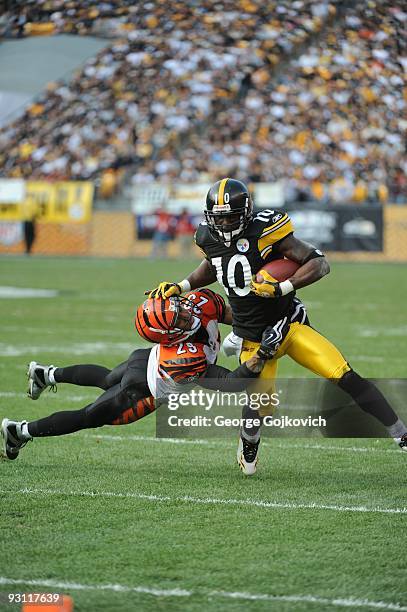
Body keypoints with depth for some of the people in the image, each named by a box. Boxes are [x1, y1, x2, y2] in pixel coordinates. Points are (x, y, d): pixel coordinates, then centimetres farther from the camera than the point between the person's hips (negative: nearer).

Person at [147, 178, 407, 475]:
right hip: (253, 338, 3)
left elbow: (320, 263, -21)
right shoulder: (210, 238, -2)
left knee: (346, 377, -17)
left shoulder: (265, 231, -19)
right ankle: (249, 441, 29)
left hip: (289, 324, -3)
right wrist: (181, 287, 13)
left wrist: (282, 288, -31)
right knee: (259, 410, -9)